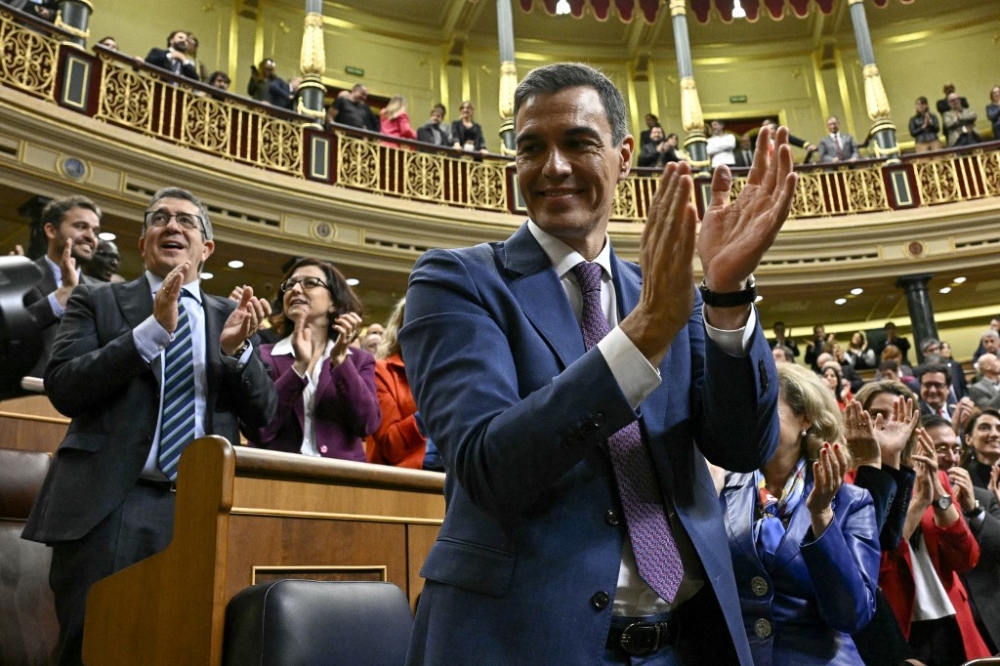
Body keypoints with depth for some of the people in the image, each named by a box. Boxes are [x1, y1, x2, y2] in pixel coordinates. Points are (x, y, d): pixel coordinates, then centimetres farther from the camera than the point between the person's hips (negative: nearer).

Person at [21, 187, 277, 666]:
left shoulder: (231, 317, 14)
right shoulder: (97, 300, 9)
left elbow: (263, 413, 7)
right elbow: (61, 388, -5)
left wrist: (237, 348, -11)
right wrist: (154, 328, -15)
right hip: (110, 506, -2)